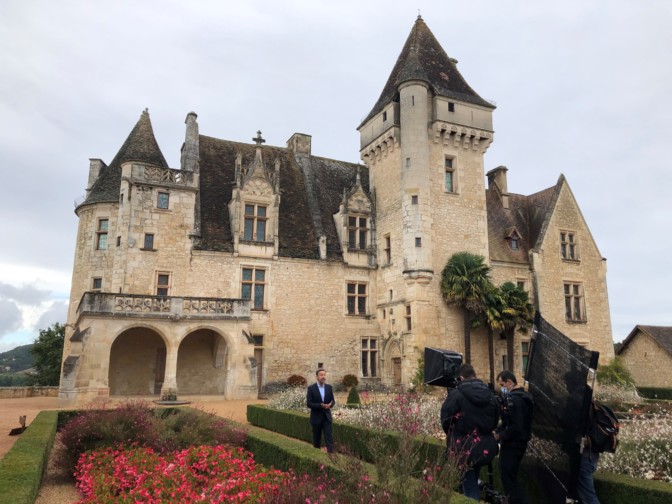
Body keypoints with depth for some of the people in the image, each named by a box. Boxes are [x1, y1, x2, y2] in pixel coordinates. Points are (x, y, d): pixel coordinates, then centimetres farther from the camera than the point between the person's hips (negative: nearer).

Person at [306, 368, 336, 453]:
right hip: (316, 417, -2)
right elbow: (308, 403, -13)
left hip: (327, 417, 2)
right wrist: (321, 405, -23)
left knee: (329, 437, -6)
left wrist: (330, 405, -17)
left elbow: (333, 400, 7)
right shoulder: (311, 388, -9)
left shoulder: (329, 387, 3)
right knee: (316, 439, 10)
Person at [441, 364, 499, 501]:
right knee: (472, 481, 23)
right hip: (484, 448, 6)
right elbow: (495, 420, 12)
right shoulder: (490, 394, 4)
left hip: (464, 449, -6)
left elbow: (445, 419, -13)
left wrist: (453, 436, 6)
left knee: (469, 486, 4)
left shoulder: (456, 394, -15)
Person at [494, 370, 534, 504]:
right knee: (510, 476, 19)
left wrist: (500, 436, -17)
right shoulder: (522, 396, 12)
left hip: (512, 444, -10)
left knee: (508, 477, -2)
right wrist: (497, 431, 6)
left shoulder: (514, 399, -22)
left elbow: (516, 426, -27)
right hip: (518, 443, 10)